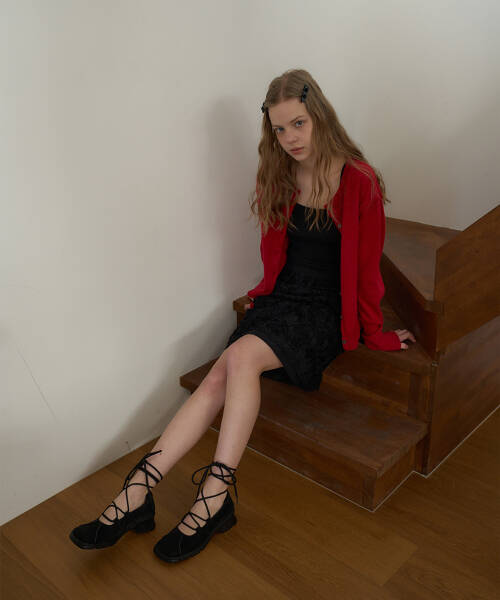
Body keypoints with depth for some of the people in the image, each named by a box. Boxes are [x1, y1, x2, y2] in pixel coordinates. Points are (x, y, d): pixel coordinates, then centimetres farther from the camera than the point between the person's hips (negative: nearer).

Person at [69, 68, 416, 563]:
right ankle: (138, 492, -20)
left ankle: (215, 497, -25)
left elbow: (367, 267, -5)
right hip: (280, 299, 5)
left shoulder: (358, 182, -9)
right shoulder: (280, 179, 10)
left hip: (325, 313, -5)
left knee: (242, 355, -30)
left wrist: (375, 334, 1)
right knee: (217, 379, -18)